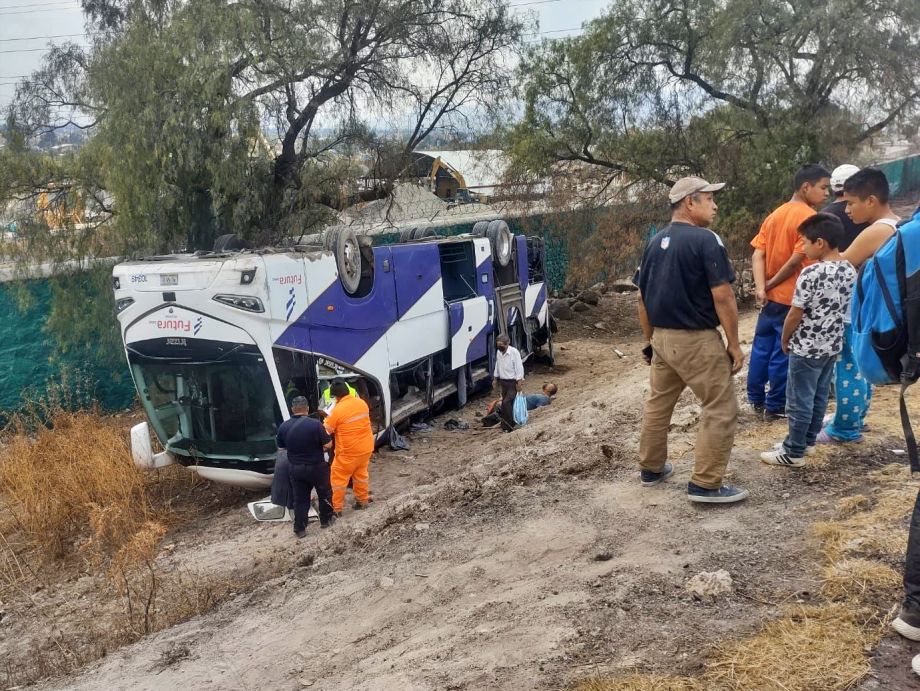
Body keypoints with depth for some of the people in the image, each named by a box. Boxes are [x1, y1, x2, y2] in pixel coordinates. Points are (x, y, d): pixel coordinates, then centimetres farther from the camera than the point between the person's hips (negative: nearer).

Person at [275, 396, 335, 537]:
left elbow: (281, 447, 7)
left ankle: (299, 528, 15)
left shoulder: (283, 426, -6)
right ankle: (326, 520, 32)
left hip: (295, 468, 3)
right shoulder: (315, 424, -21)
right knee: (324, 493, 19)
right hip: (316, 466, -3)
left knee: (300, 498, 13)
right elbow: (328, 444, -14)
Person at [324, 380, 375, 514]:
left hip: (348, 451, -6)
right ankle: (363, 500, 35)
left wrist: (326, 421, 12)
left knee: (339, 478, 7)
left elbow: (326, 431, -10)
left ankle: (337, 508, 11)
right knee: (361, 473, 24)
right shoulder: (362, 403, 0)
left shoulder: (338, 410, -20)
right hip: (366, 447, 6)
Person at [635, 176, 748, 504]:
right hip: (696, 340, -8)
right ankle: (706, 484, 3)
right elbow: (722, 297, -18)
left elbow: (643, 298, 12)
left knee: (657, 404, 19)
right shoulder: (706, 239, -15)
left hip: (662, 337, 8)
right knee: (721, 410, 2)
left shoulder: (654, 242, 8)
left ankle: (651, 468, 32)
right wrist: (734, 344, -10)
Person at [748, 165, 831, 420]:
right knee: (783, 354, 3)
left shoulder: (775, 215, 10)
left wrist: (761, 288, -9)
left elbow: (758, 254, 0)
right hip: (792, 298, -7)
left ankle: (756, 398, 25)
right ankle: (775, 406, 12)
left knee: (762, 348, 15)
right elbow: (797, 260, -21)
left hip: (771, 296, 7)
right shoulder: (810, 217, -14)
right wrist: (771, 284, -9)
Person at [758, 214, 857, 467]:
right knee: (819, 397, 19)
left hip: (806, 348, -8)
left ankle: (794, 452, 10)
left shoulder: (811, 273, -23)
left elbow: (795, 315, -17)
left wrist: (785, 340, -2)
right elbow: (844, 308, 10)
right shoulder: (850, 270, 1)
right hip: (833, 345, 8)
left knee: (799, 401, 2)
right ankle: (807, 440, 32)